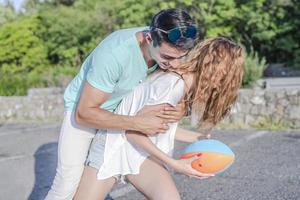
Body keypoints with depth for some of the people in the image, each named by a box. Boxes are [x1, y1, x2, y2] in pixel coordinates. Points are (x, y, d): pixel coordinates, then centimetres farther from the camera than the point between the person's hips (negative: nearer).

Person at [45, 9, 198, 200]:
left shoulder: (170, 49, -21)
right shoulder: (114, 53, -38)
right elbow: (84, 113, -31)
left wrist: (181, 110, -30)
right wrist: (137, 123, -39)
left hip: (124, 108, 5)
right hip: (84, 109, -5)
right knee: (68, 184, -12)